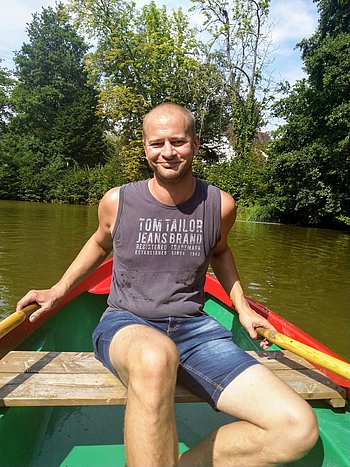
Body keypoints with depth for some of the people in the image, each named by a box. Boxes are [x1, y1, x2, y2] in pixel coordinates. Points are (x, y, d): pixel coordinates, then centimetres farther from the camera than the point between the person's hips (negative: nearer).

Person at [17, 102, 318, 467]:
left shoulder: (220, 205, 1)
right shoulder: (117, 201, -2)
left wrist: (242, 308, 15)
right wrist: (58, 290, 15)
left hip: (194, 328, 3)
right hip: (126, 326, -2)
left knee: (298, 429, -14)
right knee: (156, 357, -42)